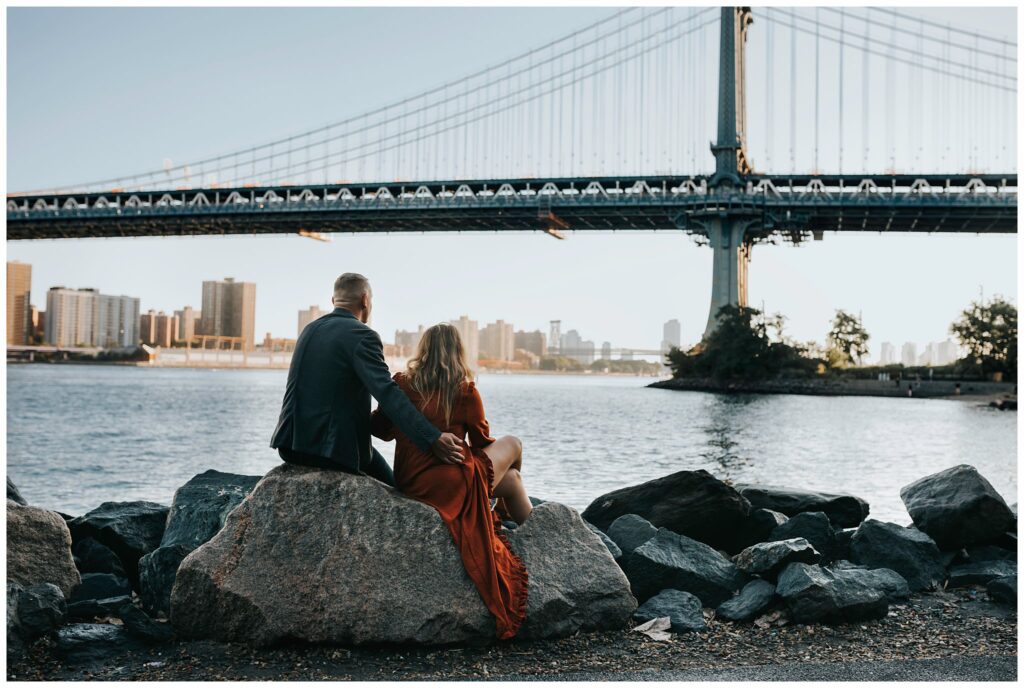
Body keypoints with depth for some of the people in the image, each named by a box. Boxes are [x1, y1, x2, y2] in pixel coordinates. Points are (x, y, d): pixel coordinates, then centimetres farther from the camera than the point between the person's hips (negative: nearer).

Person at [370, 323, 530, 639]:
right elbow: (482, 441, 5)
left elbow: (382, 430, 11)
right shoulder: (465, 391, -10)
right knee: (512, 445, 22)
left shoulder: (401, 385, -1)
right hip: (454, 485, -5)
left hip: (408, 485, 5)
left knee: (510, 478, 28)